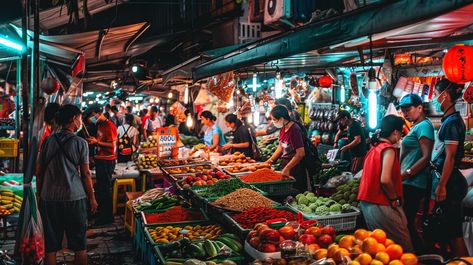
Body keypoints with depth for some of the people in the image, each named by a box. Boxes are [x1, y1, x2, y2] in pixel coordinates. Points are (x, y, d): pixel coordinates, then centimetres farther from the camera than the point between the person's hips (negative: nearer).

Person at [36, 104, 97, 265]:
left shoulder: (48, 140, 4)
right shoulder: (80, 143, -5)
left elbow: (39, 172, 7)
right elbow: (85, 174, -5)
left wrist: (39, 194, 18)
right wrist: (92, 197, 5)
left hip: (49, 198, 3)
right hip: (75, 198, -3)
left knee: (50, 246, 10)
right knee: (80, 246, 8)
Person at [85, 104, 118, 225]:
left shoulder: (109, 126, -16)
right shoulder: (100, 125, 12)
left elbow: (112, 145, -20)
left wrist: (97, 142, -18)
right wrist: (93, 141, 4)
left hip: (107, 161, -9)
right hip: (100, 160, 9)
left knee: (105, 188, -4)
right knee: (100, 187, 16)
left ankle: (107, 217, 5)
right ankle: (101, 212, 28)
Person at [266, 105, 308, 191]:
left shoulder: (294, 130, -22)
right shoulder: (283, 128, 4)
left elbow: (301, 154, -24)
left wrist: (287, 168, -21)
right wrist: (270, 160, 9)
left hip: (296, 167, -8)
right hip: (286, 164, 8)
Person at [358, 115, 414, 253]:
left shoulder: (374, 148, 13)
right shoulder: (388, 149, -13)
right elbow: (385, 180, -24)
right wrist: (395, 199, -10)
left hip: (367, 203, 9)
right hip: (381, 205, -9)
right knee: (405, 247, -2)